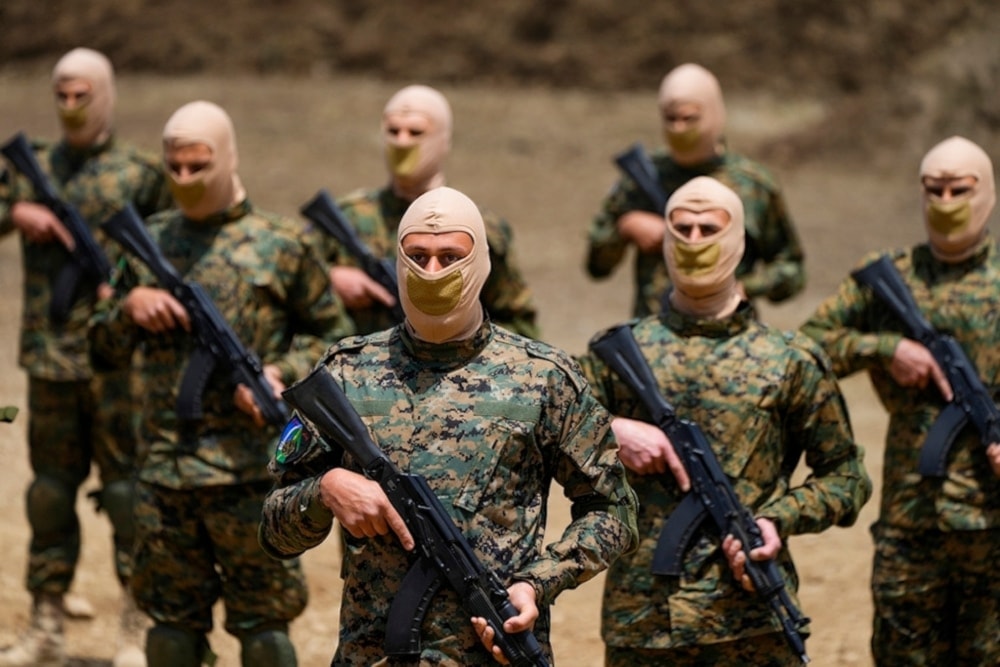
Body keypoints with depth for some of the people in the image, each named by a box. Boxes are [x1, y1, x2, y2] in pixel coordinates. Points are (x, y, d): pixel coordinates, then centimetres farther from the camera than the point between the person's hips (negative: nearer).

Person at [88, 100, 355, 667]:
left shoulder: (281, 244, -1)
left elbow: (336, 336, 5)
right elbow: (106, 350, 15)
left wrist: (281, 373, -13)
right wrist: (130, 307, -6)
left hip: (250, 472, -4)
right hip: (162, 469, 4)